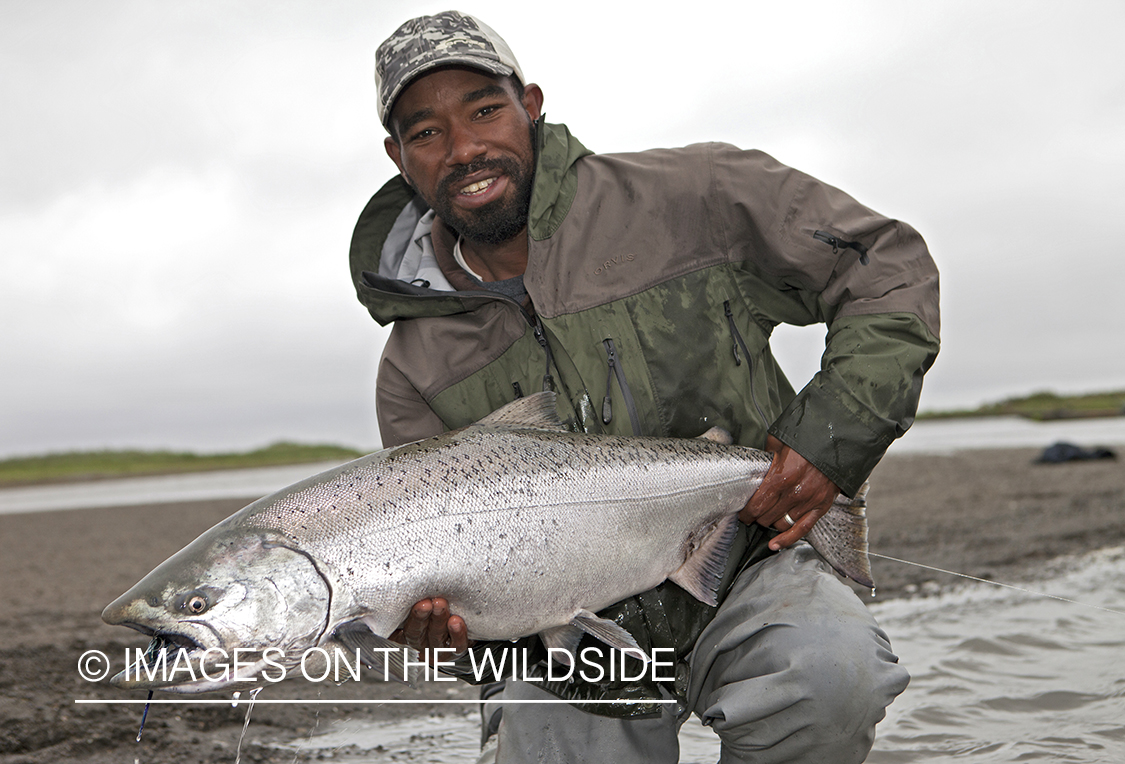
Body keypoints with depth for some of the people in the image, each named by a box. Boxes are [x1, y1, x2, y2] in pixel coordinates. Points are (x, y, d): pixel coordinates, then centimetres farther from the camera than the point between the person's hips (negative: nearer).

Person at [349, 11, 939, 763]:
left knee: (828, 669, -32)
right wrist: (445, 625, -23)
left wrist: (833, 431, -14)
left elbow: (888, 264, -1)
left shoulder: (689, 199, -10)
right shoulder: (415, 370, -2)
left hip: (742, 568, -2)